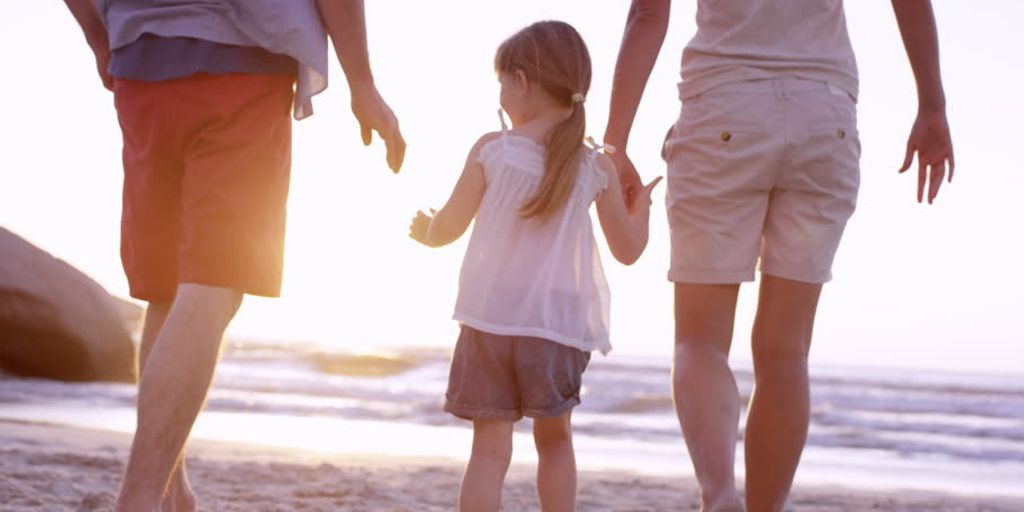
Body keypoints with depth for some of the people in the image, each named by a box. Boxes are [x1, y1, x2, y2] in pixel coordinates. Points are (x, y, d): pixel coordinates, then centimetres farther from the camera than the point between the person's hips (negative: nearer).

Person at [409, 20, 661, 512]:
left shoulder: (491, 151, -5)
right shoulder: (596, 167, -1)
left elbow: (448, 229, 1)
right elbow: (628, 249, 8)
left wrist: (424, 229, 24)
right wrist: (643, 198, 26)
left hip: (490, 320, -1)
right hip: (559, 325, 1)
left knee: (490, 448, 2)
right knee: (555, 439, 20)